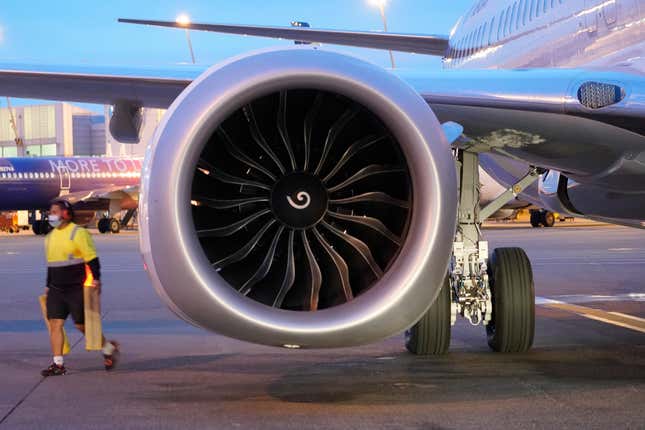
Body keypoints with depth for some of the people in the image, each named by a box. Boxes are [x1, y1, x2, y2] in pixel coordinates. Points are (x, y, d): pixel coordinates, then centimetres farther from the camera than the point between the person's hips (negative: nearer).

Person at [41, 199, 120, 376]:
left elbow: (92, 258, -11)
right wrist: (48, 285, 23)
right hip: (56, 290, 7)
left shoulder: (78, 233, -8)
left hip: (76, 289, -7)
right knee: (55, 323, -3)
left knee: (82, 324, -1)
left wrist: (96, 279, -20)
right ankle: (58, 364, 0)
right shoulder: (50, 236, 16)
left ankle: (109, 348, 20)